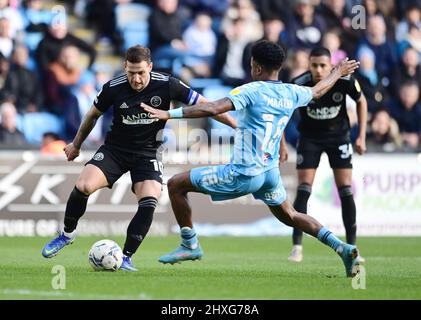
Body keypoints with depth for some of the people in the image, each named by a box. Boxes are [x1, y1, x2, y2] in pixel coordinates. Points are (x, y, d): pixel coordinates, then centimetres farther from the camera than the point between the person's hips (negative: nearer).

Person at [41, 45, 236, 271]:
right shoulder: (113, 88, -13)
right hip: (114, 148, 0)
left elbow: (203, 105, -6)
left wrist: (237, 125, -6)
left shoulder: (167, 85, -16)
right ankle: (67, 234, 5)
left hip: (147, 153, 0)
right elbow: (93, 115, 7)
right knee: (83, 186, -21)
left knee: (149, 202, -24)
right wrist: (76, 144, 19)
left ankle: (126, 256, -11)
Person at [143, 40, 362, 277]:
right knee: (289, 216, 28)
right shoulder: (291, 93, 6)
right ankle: (341, 247, 14)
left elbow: (213, 109, -26)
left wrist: (169, 114, -28)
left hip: (244, 175, -7)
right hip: (271, 172, 7)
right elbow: (318, 91, 28)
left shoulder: (252, 91, -14)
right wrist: (338, 72, 49)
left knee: (177, 185, 4)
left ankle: (190, 245, 10)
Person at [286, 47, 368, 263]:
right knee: (303, 190, -10)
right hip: (309, 137, -1)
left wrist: (361, 137, -2)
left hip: (338, 136, 1)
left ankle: (351, 247, 7)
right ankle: (297, 247, -5)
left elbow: (361, 101, 0)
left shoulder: (345, 81, -21)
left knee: (346, 191, -4)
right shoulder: (298, 85, -24)